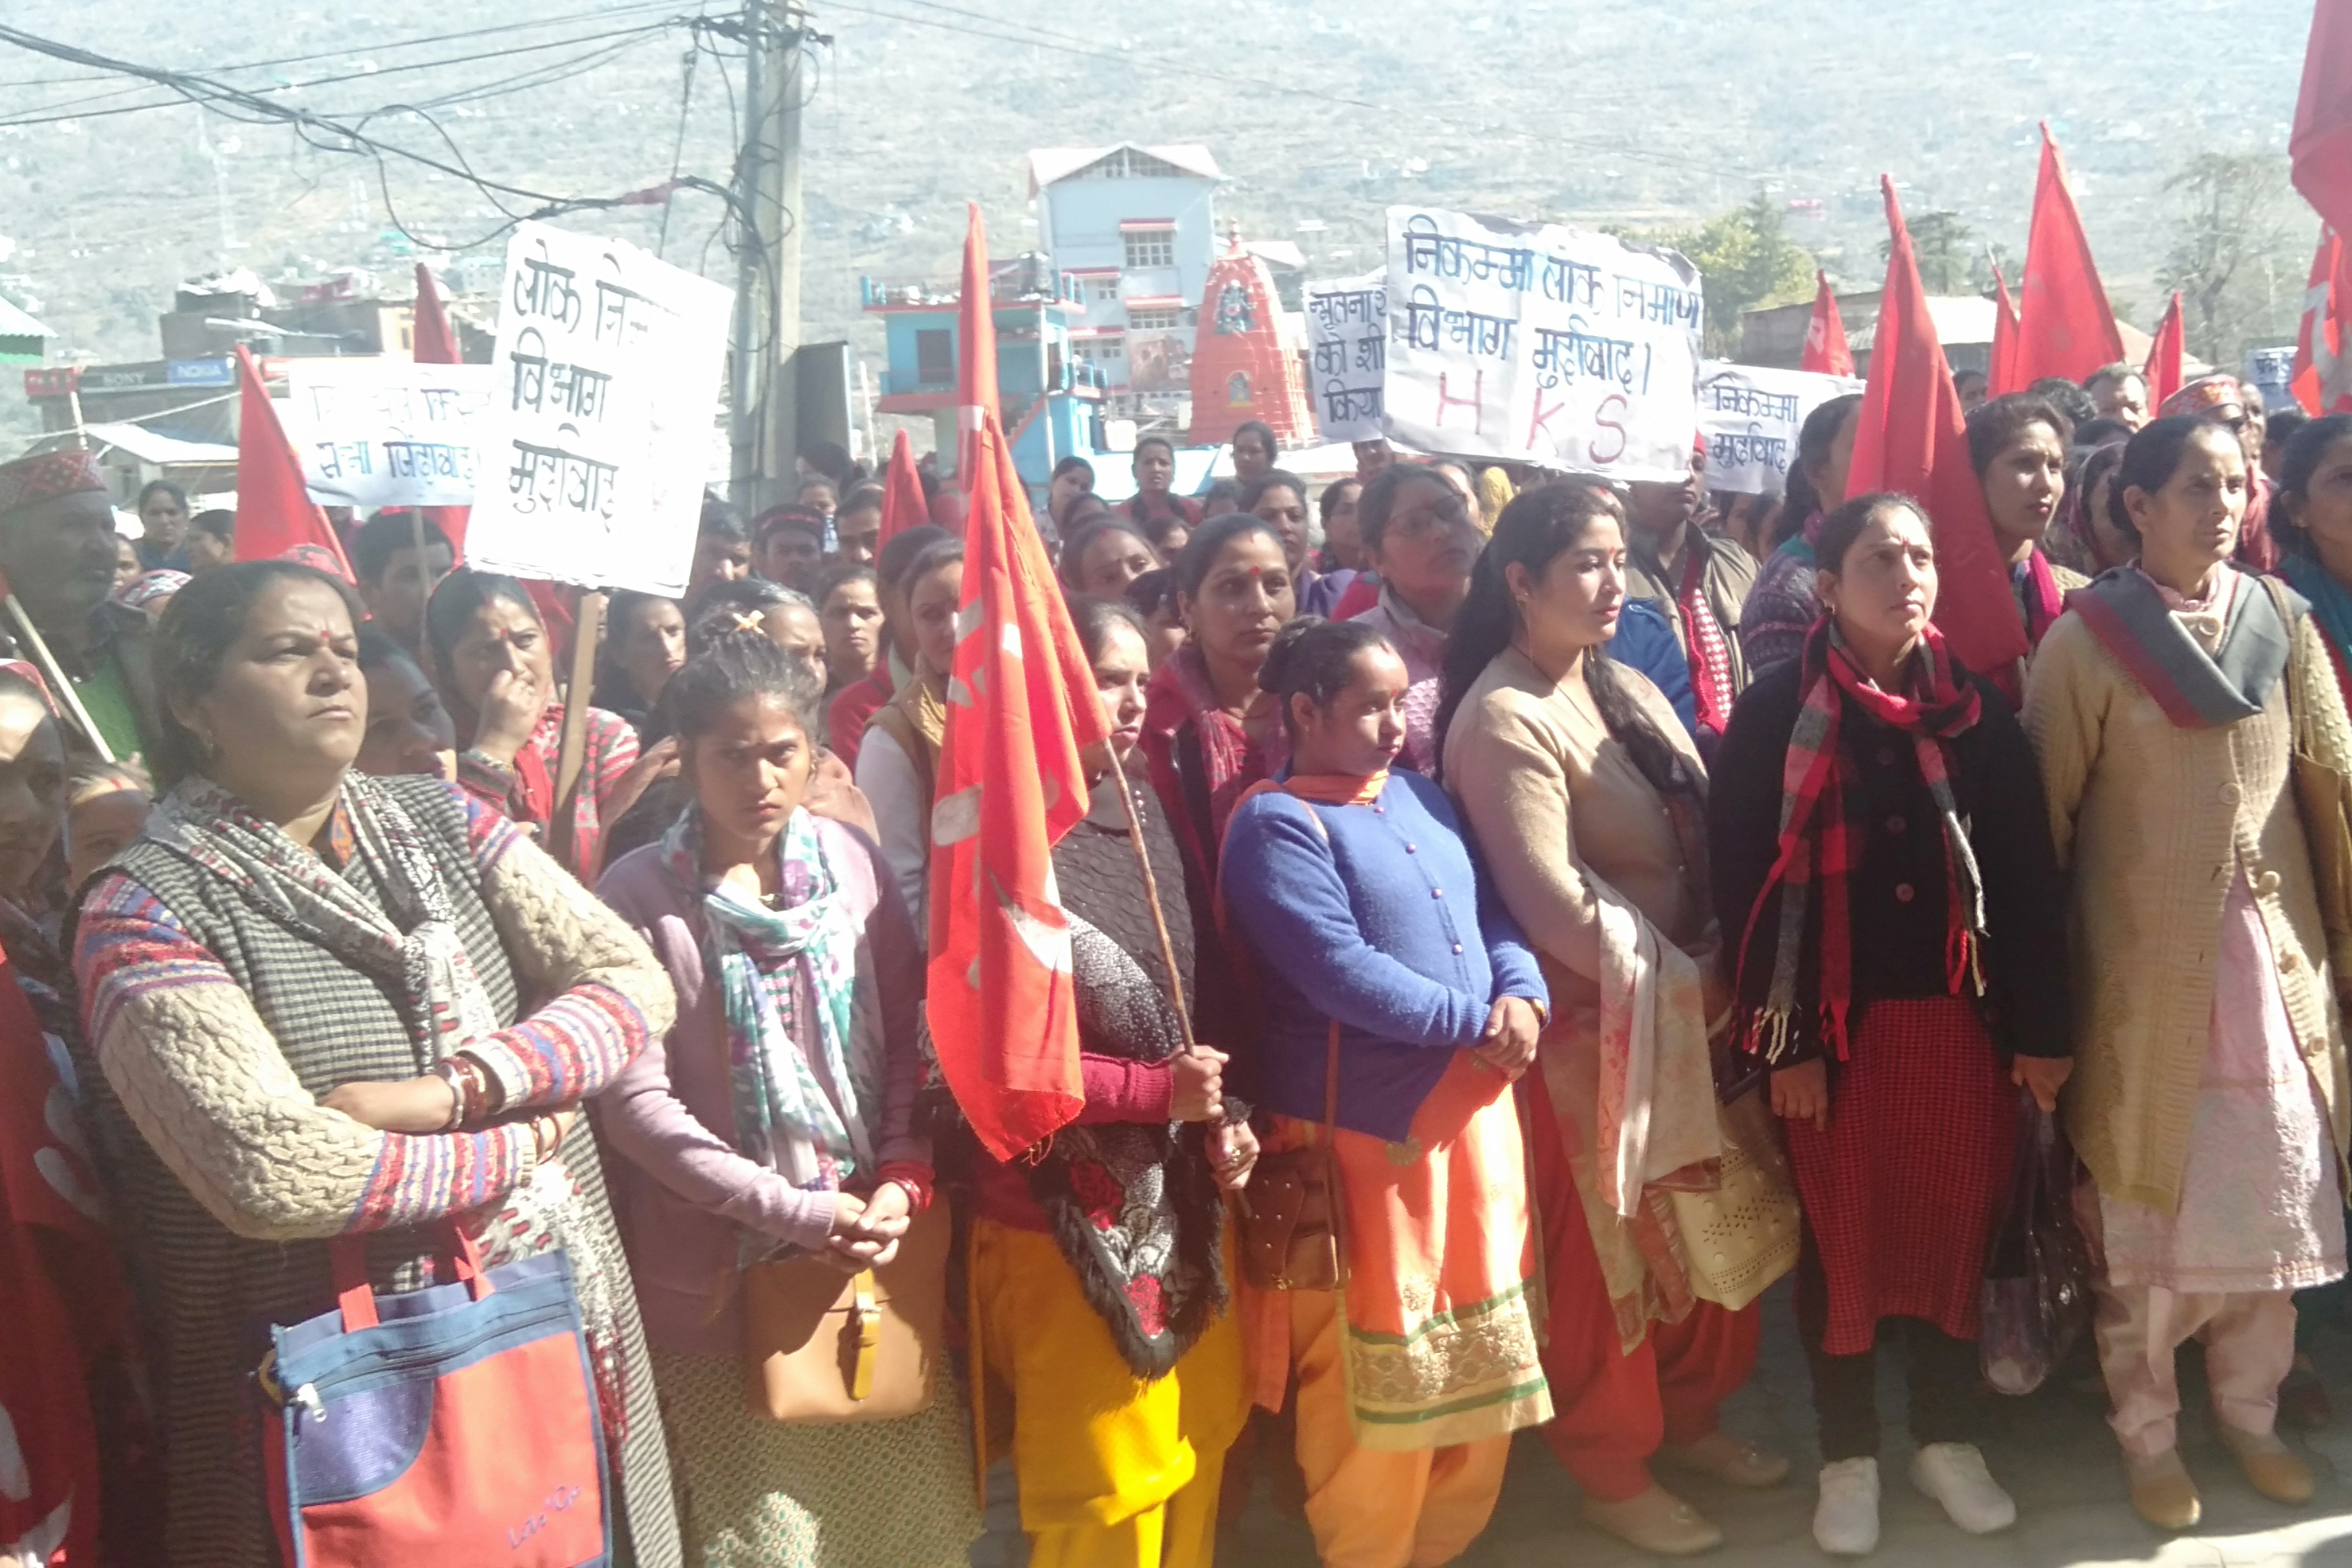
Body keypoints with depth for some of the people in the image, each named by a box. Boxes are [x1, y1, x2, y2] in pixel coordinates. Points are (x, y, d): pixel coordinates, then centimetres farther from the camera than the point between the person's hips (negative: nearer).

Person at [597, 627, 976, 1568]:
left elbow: (913, 1037, 3)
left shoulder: (851, 862, -1)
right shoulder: (639, 892, -11)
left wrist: (904, 1182, -11)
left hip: (872, 1252, 3)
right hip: (720, 1271, -3)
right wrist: (798, 1213, -17)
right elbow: (634, 1101, -13)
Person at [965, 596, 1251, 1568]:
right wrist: (1155, 1091, -18)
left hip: (1182, 1203, 7)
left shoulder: (1141, 815, 6)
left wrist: (1222, 1116, -1)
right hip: (1070, 1216, -7)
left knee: (1197, 1456, 19)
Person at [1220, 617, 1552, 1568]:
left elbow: (1492, 912, 10)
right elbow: (1339, 971, -23)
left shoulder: (1419, 795, 11)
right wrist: (1478, 1021, -17)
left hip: (1474, 1103, 8)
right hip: (1363, 1124, -8)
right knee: (1377, 1366, 6)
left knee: (1481, 1346, 18)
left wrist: (1522, 995, -10)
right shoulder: (1276, 823, -13)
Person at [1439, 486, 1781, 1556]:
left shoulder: (1628, 693, 8)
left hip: (1687, 1006, 8)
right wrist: (1676, 981, -13)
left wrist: (1716, 974, -6)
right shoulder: (1504, 721, -17)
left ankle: (1686, 1416, 40)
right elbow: (1556, 909, -22)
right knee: (1606, 1249, 8)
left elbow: (1702, 839, 8)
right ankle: (1611, 1470, 27)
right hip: (1592, 1023, -8)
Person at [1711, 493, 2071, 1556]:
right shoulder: (1775, 712, -6)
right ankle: (1848, 1454, 24)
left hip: (1963, 1018, 3)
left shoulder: (1976, 709, 4)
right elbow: (1741, 880, -9)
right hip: (1839, 1025, -3)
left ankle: (1948, 1437, 31)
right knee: (1843, 1237, 7)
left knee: (1957, 1228, 11)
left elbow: (2030, 874, 4)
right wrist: (1782, 1039, -12)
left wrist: (2042, 1025, 0)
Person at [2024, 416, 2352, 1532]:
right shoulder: (2087, 636, -7)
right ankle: (2146, 1433, 22)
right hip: (2146, 970, -4)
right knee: (2149, 1208, 5)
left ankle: (2248, 1410, 32)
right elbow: (2044, 812, -5)